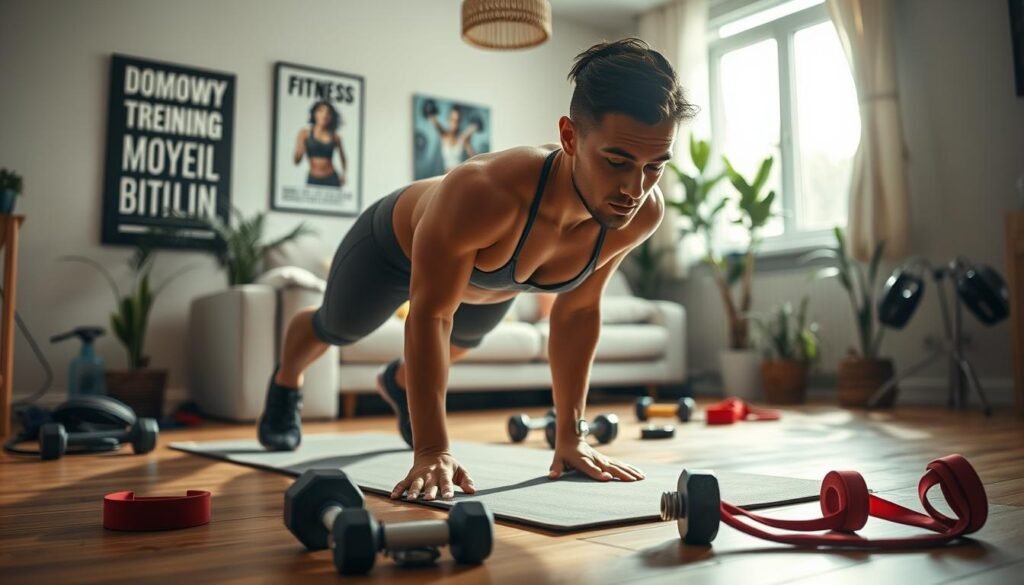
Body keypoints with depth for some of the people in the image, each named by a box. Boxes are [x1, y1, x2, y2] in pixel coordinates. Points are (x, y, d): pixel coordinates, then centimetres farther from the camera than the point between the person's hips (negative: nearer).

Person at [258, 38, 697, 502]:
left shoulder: (643, 213, -34)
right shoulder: (483, 194, -50)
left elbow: (577, 311, -18)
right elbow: (429, 316, -38)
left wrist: (570, 437, -16)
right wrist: (432, 451, -40)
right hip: (396, 244, -4)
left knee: (463, 340, 35)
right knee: (337, 328, 26)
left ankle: (400, 383, 70)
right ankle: (286, 382, 63)